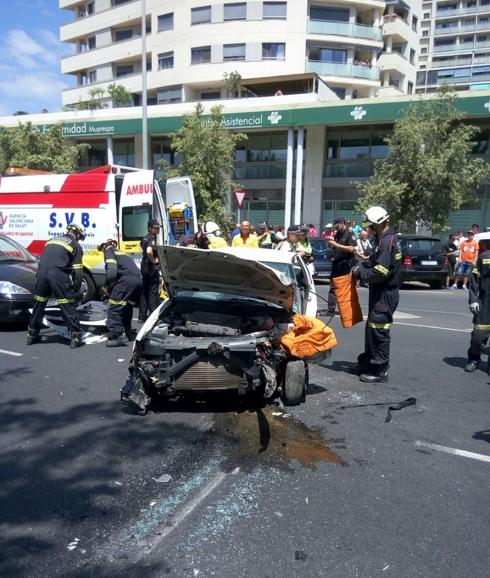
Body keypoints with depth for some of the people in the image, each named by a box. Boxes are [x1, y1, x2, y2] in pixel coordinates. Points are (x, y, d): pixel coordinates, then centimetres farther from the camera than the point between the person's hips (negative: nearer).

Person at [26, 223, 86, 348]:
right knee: (68, 306, 1)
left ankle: (32, 334, 29)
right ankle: (75, 337, 0)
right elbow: (77, 272, 3)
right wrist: (77, 291, 9)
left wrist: (39, 277, 36)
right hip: (58, 274, -5)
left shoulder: (52, 240, 26)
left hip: (41, 272, 5)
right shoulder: (75, 245, 10)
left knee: (39, 303, 19)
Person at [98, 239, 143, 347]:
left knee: (114, 309, -4)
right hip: (138, 280, 8)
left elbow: (112, 271, -8)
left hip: (127, 280, -8)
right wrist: (110, 287, 31)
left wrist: (107, 288, 2)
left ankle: (118, 336, -9)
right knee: (127, 308, 21)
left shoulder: (109, 252, 9)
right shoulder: (121, 253, 34)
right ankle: (126, 334, 25)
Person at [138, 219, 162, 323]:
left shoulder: (145, 237, 13)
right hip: (151, 268, -9)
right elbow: (149, 251, -33)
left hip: (144, 266, 9)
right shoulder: (152, 238, -15)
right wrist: (154, 260, -17)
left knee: (144, 291, 12)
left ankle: (142, 316, 17)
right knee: (153, 292, -4)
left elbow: (141, 246, 34)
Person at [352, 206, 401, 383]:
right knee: (372, 328, 19)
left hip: (385, 294, -11)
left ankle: (380, 370, 6)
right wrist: (363, 266, 6)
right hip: (381, 292, 11)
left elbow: (380, 271, -25)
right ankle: (367, 362, 32)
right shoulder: (386, 238, 13)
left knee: (379, 331, -4)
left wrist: (360, 273, -12)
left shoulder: (387, 241, -19)